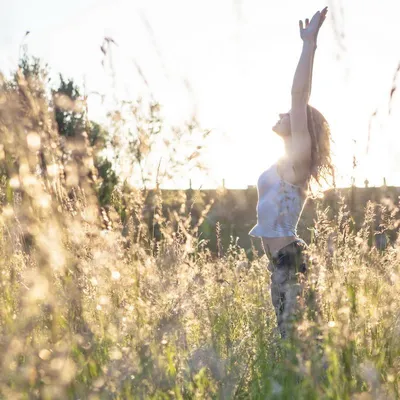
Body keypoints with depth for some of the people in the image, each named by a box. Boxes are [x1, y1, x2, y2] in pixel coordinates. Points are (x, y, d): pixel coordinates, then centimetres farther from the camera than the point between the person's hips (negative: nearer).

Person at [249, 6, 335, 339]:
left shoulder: (298, 160, -8)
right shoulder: (289, 161, 14)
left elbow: (299, 94, -17)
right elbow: (300, 96, 19)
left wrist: (310, 43, -15)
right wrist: (308, 44, 23)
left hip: (289, 258, -9)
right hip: (280, 257, 9)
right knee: (289, 331, 10)